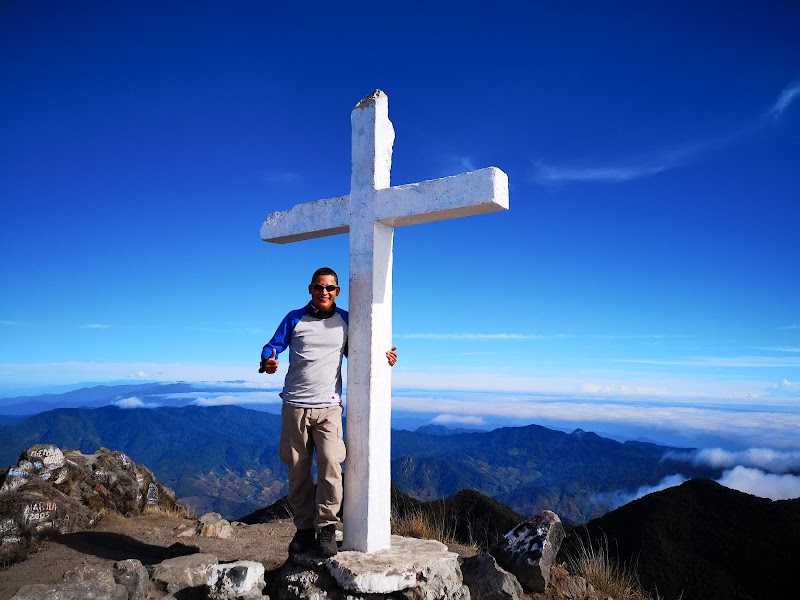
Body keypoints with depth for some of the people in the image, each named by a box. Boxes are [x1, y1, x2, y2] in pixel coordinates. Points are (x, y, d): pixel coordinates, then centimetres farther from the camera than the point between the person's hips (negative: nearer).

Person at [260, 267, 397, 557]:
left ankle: (326, 526, 3)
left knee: (330, 465, -14)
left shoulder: (346, 321, 7)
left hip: (328, 407, -1)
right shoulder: (294, 319, 5)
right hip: (295, 406, 1)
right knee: (298, 471, 8)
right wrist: (267, 362, -21)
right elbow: (273, 346, 3)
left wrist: (383, 358, -4)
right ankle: (304, 528, 22)